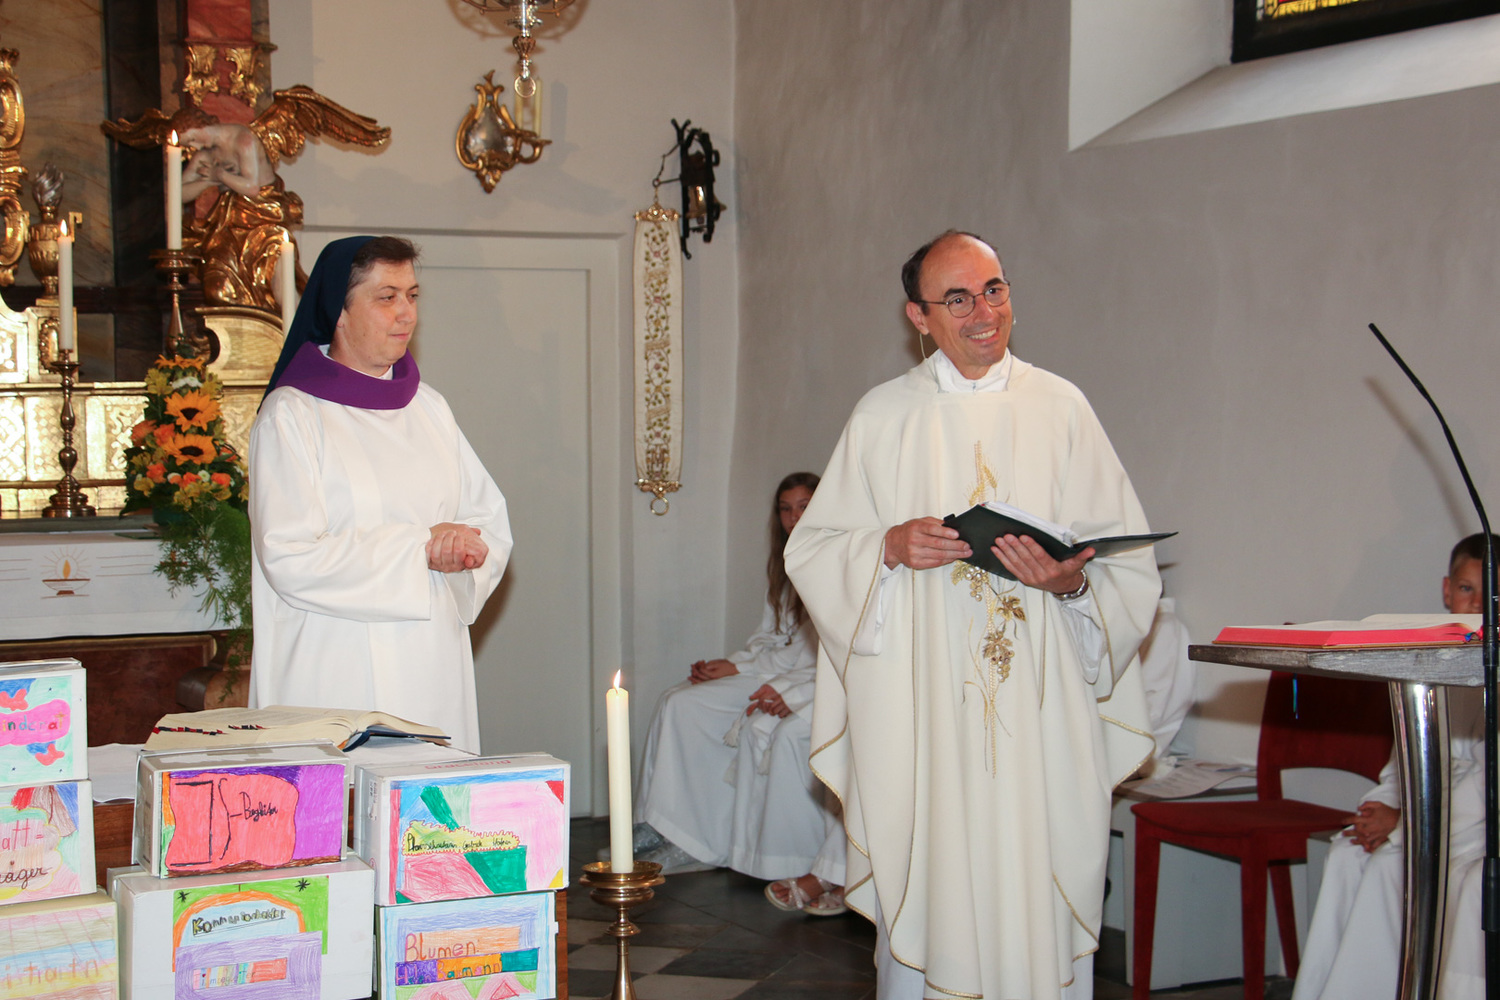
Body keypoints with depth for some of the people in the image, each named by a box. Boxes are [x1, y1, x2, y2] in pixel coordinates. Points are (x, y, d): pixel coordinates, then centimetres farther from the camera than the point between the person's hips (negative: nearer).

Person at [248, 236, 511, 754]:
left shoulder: (428, 406, 14)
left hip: (434, 665, 5)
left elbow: (490, 515, 14)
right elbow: (290, 560, -14)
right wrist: (418, 547, -14)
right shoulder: (291, 415, -5)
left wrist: (466, 547, -10)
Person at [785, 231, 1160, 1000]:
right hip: (920, 712, 0)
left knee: (1041, 894, -1)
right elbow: (811, 549, 6)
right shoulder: (883, 416, 7)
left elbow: (1126, 558, 5)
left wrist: (1072, 581, -16)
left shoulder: (1061, 409, 7)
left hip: (1042, 709, 0)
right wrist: (888, 548, -12)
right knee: (924, 887, 0)